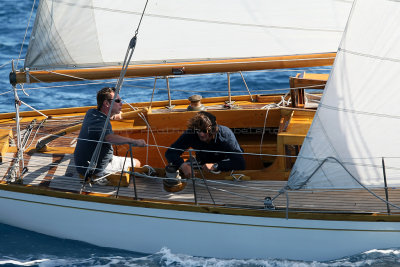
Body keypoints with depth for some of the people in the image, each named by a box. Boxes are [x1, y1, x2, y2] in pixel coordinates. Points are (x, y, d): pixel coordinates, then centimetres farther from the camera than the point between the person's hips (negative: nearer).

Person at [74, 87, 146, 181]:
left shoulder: (91, 113, 0)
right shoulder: (102, 123, -30)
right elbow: (108, 137, -54)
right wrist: (134, 141, -63)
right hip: (97, 170, -9)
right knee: (136, 163, 4)